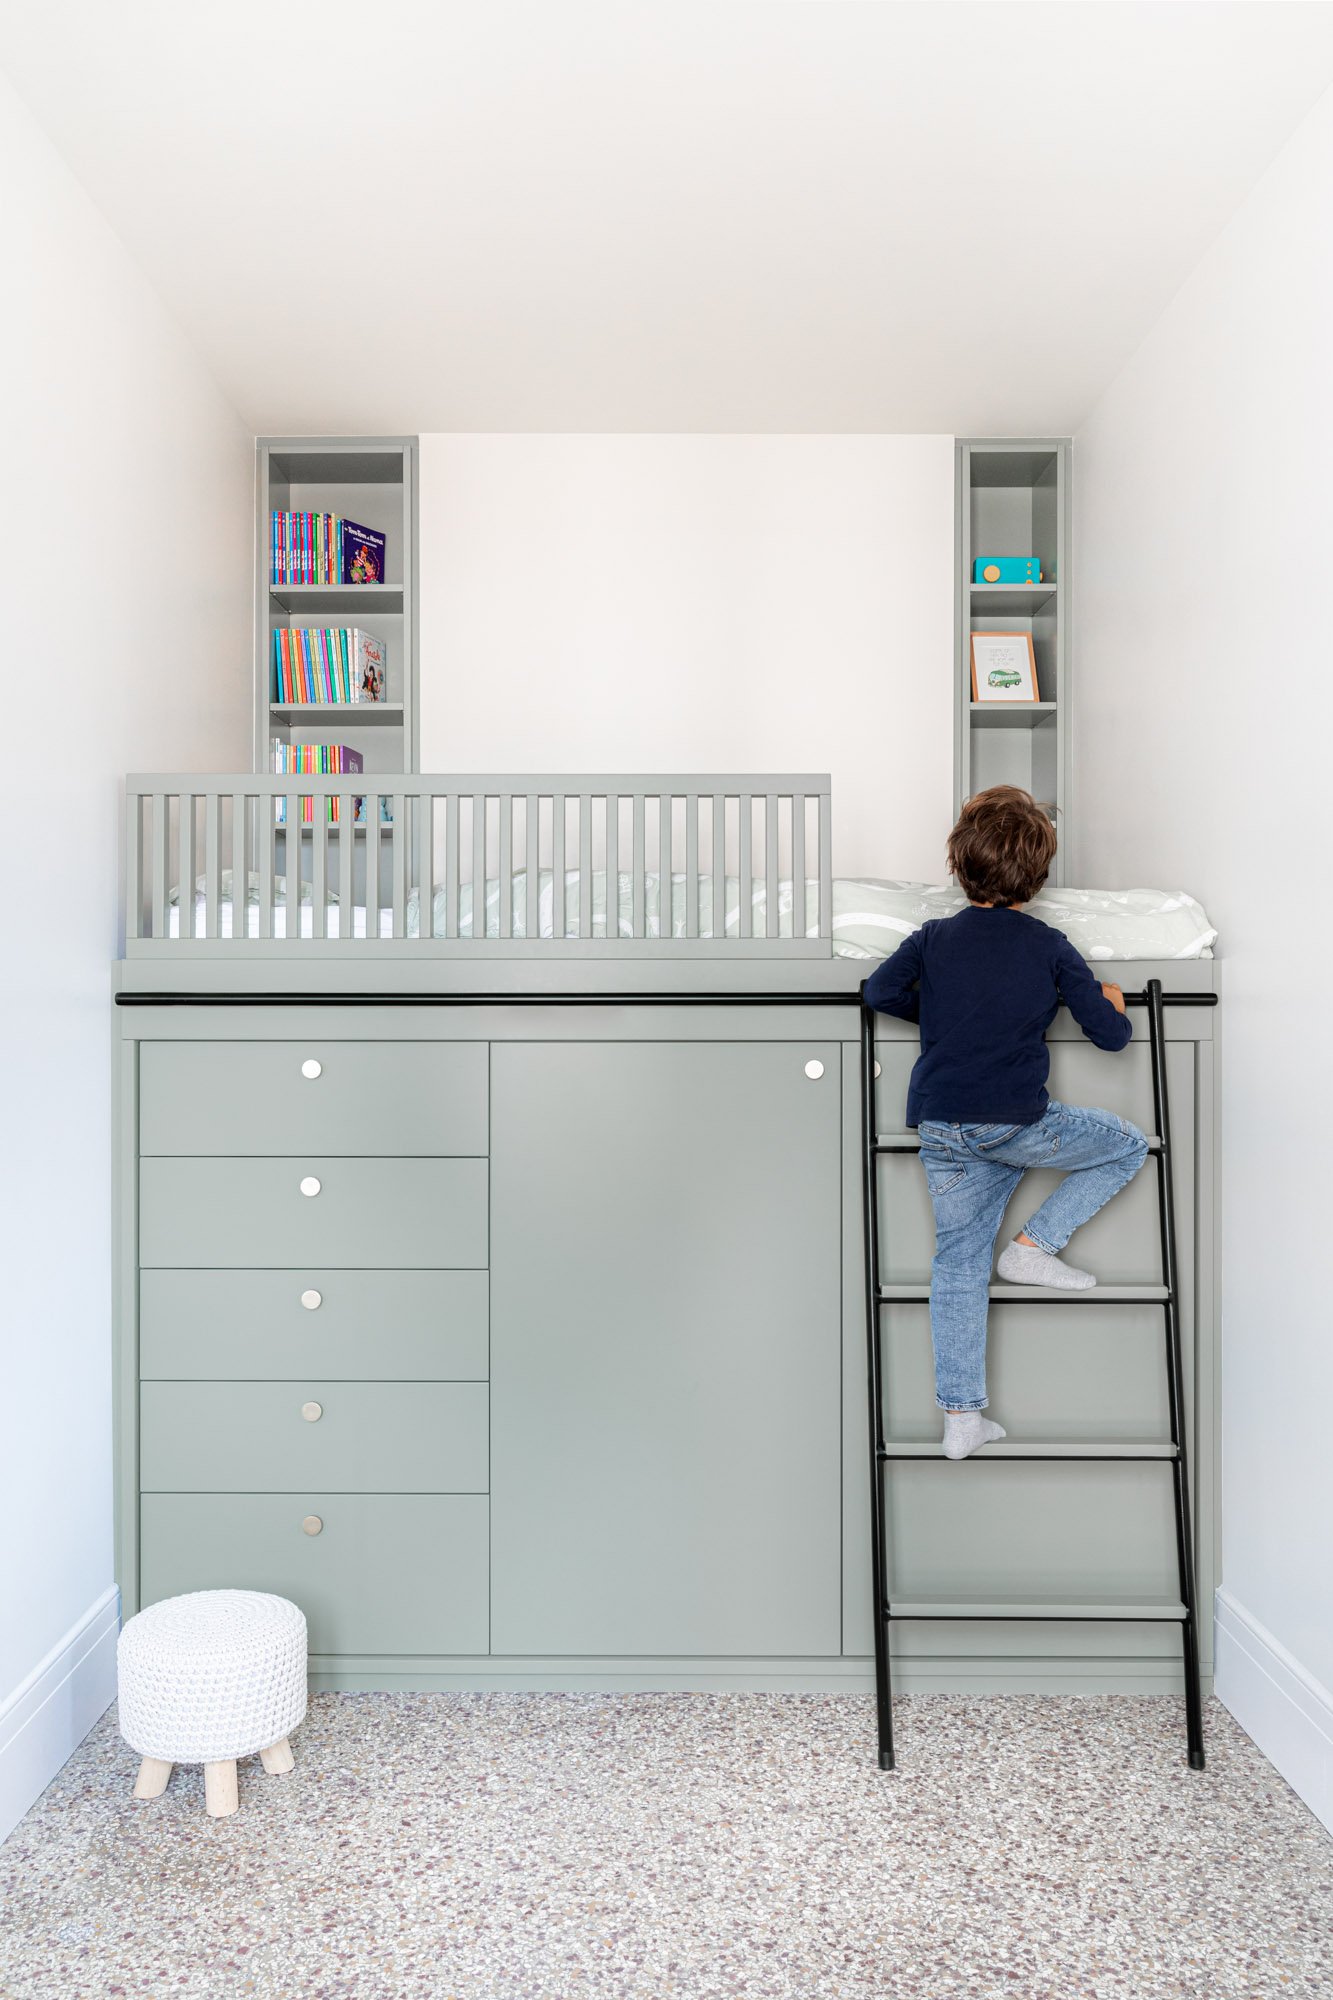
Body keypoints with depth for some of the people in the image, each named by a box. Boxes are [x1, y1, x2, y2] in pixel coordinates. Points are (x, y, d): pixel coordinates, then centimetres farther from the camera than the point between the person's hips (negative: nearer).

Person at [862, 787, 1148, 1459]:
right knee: (1127, 1146, 20)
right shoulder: (1050, 948, 0)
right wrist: (1114, 1004, 25)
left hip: (940, 1131, 4)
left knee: (958, 1264, 12)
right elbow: (1110, 1034, 1)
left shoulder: (934, 937, 5)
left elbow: (878, 990, 3)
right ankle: (1033, 1246, 11)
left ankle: (960, 1417, 14)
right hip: (1015, 1123, -4)